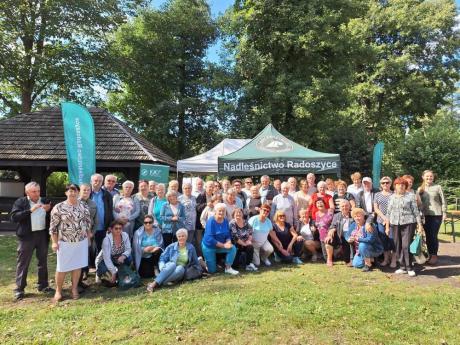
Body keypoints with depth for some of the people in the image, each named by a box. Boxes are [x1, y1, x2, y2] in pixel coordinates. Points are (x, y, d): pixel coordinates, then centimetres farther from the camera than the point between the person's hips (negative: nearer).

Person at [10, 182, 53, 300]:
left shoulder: (44, 201, 7)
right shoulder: (20, 202, -4)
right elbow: (13, 217, -16)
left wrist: (49, 210, -12)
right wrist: (30, 210, -24)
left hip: (42, 235, 4)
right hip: (27, 236, -4)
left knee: (43, 262, 12)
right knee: (23, 263, 5)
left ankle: (43, 285, 24)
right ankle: (19, 289, 17)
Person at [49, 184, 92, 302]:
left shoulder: (84, 206, 3)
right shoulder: (59, 207, -8)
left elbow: (88, 222, 11)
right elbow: (53, 226, -7)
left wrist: (88, 236, 9)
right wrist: (54, 242, -9)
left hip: (81, 242, 3)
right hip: (65, 242, -3)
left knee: (78, 266, 11)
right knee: (62, 267, 6)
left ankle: (74, 289, 26)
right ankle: (58, 290, 25)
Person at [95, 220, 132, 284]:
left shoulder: (125, 235, -16)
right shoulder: (107, 239, -27)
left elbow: (128, 250, -13)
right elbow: (107, 258, -30)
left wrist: (123, 256, -35)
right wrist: (113, 272, -34)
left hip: (118, 259, 3)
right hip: (105, 261, -3)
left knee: (128, 258, -25)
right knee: (104, 268, -34)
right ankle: (99, 274, 5)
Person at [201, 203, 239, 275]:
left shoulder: (225, 221, -6)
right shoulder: (211, 221, -22)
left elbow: (228, 235, 1)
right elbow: (210, 239, -26)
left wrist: (228, 242, -22)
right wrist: (223, 245, -27)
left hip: (220, 246, 5)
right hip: (209, 246, -5)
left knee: (233, 248, -21)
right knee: (212, 270, 0)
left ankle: (228, 268, -7)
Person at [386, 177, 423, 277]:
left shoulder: (410, 196, 1)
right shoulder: (391, 197, 12)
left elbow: (416, 211, 0)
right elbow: (388, 213, 13)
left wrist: (420, 225, -5)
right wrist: (387, 226, 11)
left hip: (408, 223, -4)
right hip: (395, 224, 4)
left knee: (406, 246, -6)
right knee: (398, 246, 6)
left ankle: (409, 268, 7)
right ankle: (402, 267, 17)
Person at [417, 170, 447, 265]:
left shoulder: (438, 187, -1)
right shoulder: (420, 189, 8)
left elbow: (443, 201, 0)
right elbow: (418, 203, 11)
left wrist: (444, 213, -5)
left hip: (436, 215, -3)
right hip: (425, 215, 3)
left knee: (433, 236, -3)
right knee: (428, 236, 8)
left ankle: (434, 255, 11)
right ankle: (430, 254, 20)